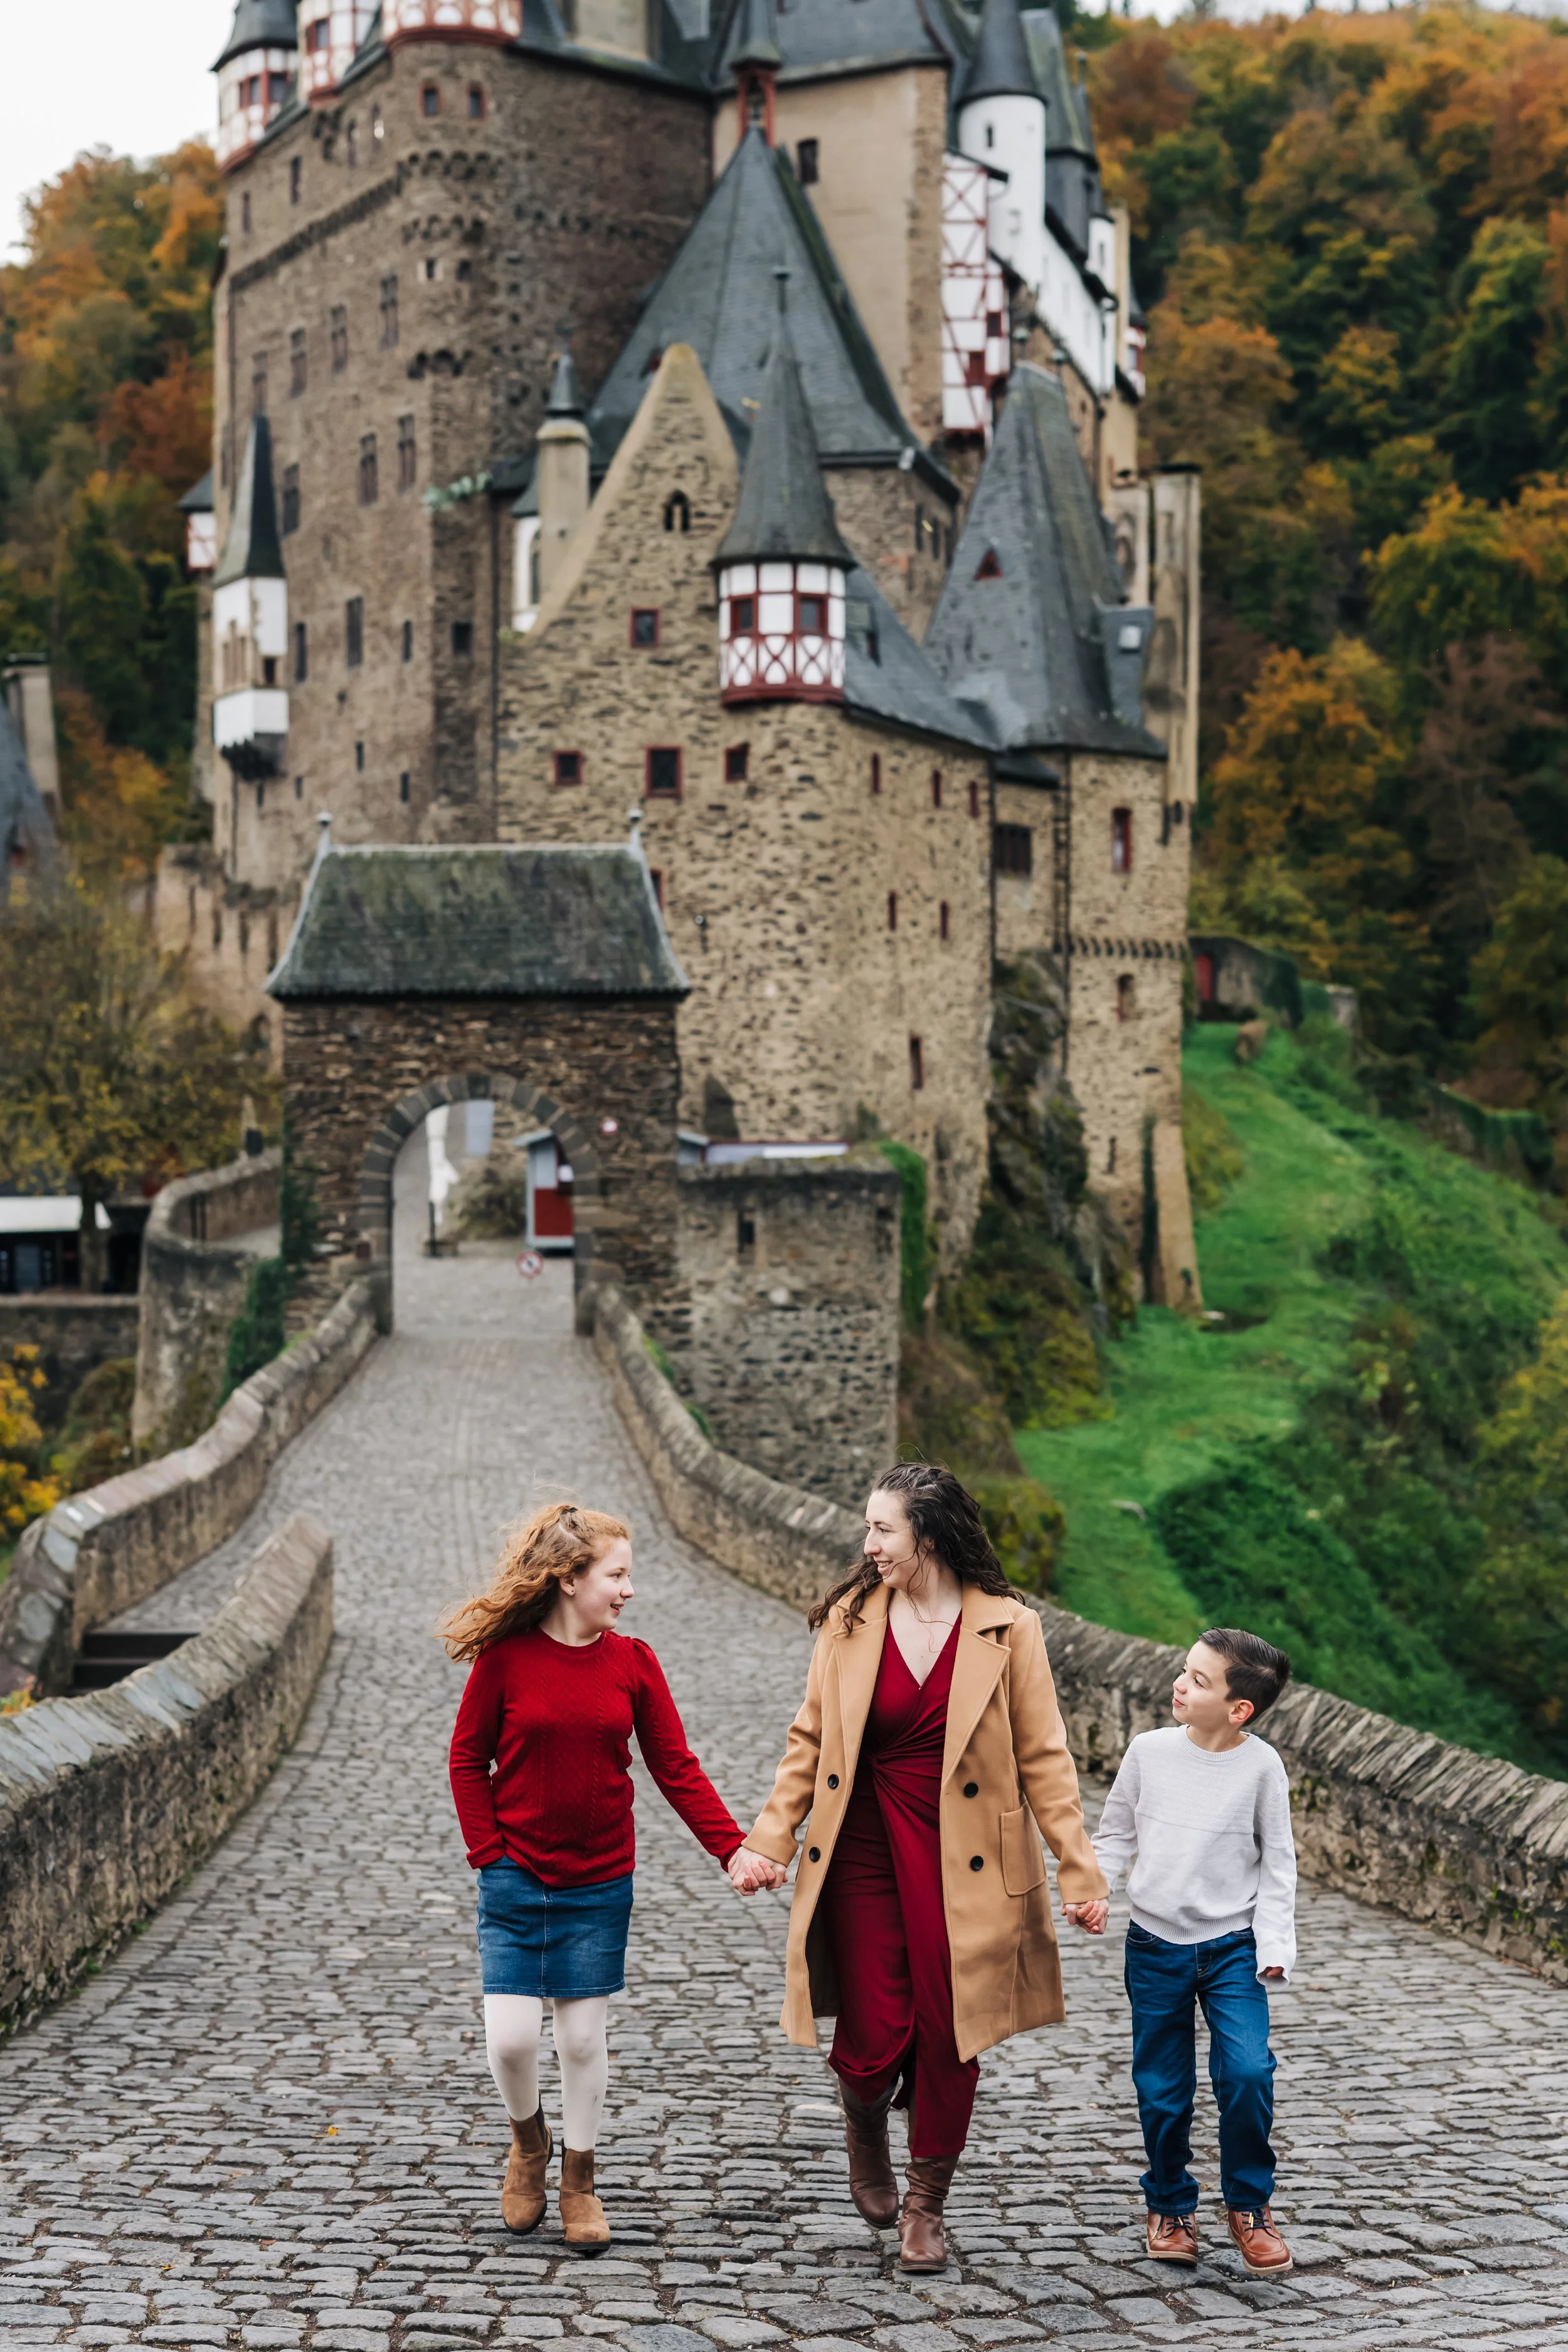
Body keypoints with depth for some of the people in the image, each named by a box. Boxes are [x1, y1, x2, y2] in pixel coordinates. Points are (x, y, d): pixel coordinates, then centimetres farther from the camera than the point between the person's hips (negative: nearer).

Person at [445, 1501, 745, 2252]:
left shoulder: (632, 1662, -2)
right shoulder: (504, 1657, -8)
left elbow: (675, 1768, 0)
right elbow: (468, 1760, 1)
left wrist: (734, 1848, -9)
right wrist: (488, 1853, -6)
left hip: (599, 1886, 2)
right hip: (516, 1881, -1)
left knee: (583, 2038, 6)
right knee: (511, 2036, -5)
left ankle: (578, 2181, 25)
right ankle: (528, 2142, 26)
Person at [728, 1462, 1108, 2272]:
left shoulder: (1007, 1629, -5)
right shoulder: (850, 1620, 1)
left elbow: (1043, 1757, -1)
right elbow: (810, 1741, 7)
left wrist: (1078, 1869, -5)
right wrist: (768, 1841, -1)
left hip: (964, 1861, -1)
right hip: (866, 1848, 1)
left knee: (947, 2033, 2)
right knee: (872, 2037, -2)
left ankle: (925, 2203, 23)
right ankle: (865, 2129, 34)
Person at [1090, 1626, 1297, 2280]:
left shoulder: (1260, 1765, -9)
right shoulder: (1150, 1751, -4)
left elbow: (1276, 1861, 0)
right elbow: (1115, 1833, 7)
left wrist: (1274, 1943, -7)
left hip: (1232, 1946, -2)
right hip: (1155, 1946, 2)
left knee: (1247, 2072, -16)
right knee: (1162, 2091, 7)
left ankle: (1248, 2207, 6)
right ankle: (1170, 2207, 29)